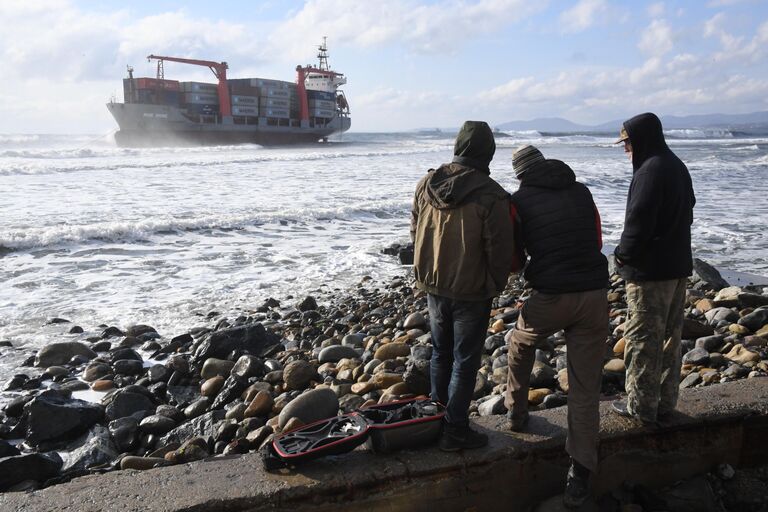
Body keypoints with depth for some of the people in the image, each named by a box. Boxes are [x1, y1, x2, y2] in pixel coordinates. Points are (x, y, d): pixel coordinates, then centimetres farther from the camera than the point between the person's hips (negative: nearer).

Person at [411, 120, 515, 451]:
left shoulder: (427, 183, -1)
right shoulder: (491, 195, -20)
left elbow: (415, 231, 9)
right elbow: (500, 249, -15)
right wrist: (496, 285, 3)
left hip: (432, 285, 6)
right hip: (471, 291, -6)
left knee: (440, 353, 22)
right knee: (465, 361, 7)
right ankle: (455, 432, 15)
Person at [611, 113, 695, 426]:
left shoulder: (649, 171, -18)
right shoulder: (678, 167, 13)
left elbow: (638, 223, -22)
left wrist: (622, 254, -6)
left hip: (649, 271, -9)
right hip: (678, 266, 10)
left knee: (643, 339, 0)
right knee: (669, 336, 15)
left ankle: (641, 406, 9)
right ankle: (665, 402, 26)